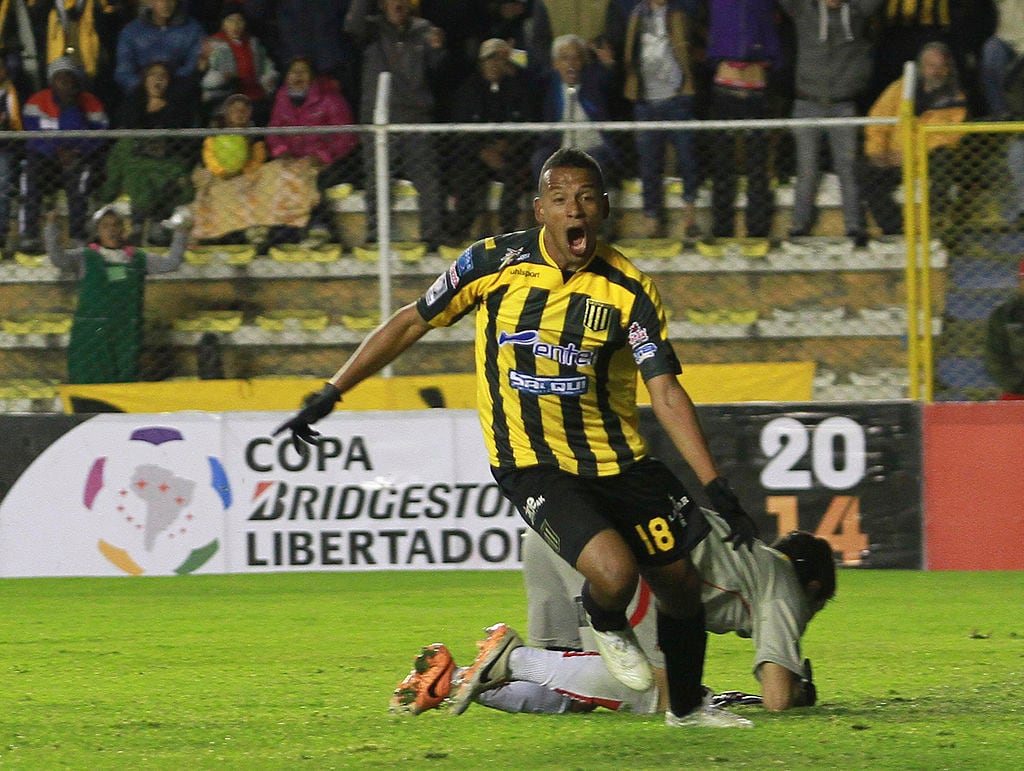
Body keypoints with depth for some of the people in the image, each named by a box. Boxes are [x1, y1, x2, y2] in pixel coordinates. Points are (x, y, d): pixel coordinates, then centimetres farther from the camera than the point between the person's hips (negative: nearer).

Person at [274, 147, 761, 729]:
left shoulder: (631, 291, -6)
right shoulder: (495, 262, -8)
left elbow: (667, 394, -9)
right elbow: (410, 324, 5)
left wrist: (717, 490, -17)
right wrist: (328, 396, 7)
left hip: (619, 460, 3)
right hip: (534, 465, -3)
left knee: (679, 581, 5)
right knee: (614, 572, -26)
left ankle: (687, 705, 33)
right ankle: (607, 628, 12)